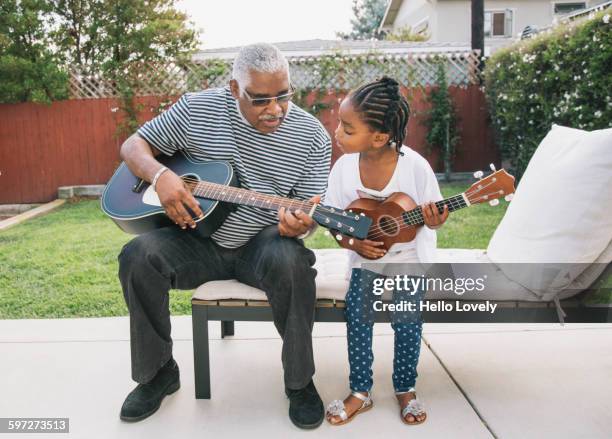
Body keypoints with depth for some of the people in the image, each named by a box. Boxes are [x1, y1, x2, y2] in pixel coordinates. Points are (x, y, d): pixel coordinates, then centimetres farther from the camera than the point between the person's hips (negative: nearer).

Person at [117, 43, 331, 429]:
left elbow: (310, 207, -4)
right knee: (138, 256, -24)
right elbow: (134, 145, 3)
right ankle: (157, 372, -1)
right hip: (199, 241, 2)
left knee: (290, 262, -35)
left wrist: (300, 223, -30)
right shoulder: (197, 108, -4)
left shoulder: (311, 135, -6)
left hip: (262, 242, -1)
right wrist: (160, 176, -19)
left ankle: (300, 381, -10)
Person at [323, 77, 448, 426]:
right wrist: (352, 242, -19)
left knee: (407, 321, -10)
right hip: (365, 258, 2)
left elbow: (432, 217, -9)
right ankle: (361, 392, 7)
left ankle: (406, 389, 16)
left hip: (409, 259, -2)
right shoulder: (344, 167, -12)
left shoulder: (415, 166, -20)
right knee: (357, 314, -12)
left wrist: (433, 221, -32)